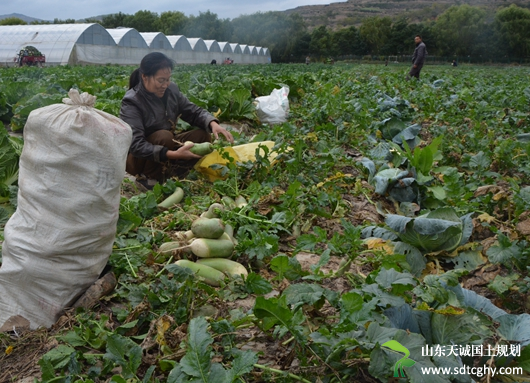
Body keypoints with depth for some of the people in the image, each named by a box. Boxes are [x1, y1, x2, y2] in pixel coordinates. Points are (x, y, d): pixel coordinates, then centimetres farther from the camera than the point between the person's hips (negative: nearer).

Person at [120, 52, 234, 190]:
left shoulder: (171, 90, -7)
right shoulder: (131, 102, -24)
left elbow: (194, 112, 0)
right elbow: (135, 145, -33)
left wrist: (213, 123, -24)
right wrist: (174, 154, -43)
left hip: (166, 146, 6)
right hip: (137, 159, -6)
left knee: (203, 135, -9)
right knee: (164, 136, -33)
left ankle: (172, 176, -14)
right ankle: (146, 178, -13)